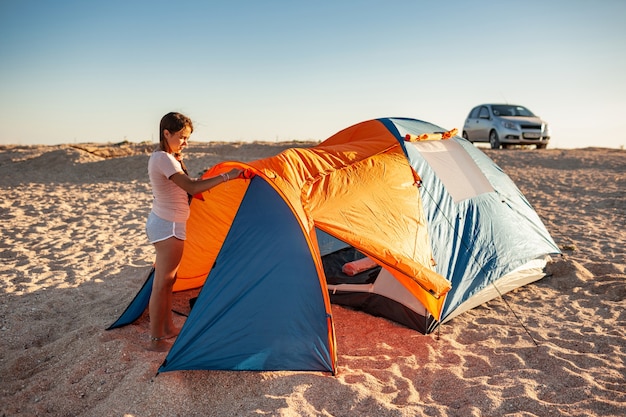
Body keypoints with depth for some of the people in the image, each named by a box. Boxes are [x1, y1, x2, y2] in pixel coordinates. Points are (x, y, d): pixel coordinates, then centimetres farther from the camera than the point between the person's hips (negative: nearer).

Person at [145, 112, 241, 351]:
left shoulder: (163, 157, 11)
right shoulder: (164, 159, -21)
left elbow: (182, 189, 18)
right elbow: (192, 187, -31)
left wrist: (178, 161, 10)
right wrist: (226, 176, -28)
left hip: (162, 223, 10)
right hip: (168, 227, -10)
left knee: (167, 280, 17)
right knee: (162, 284, -1)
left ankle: (167, 328, 30)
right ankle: (156, 341, 10)